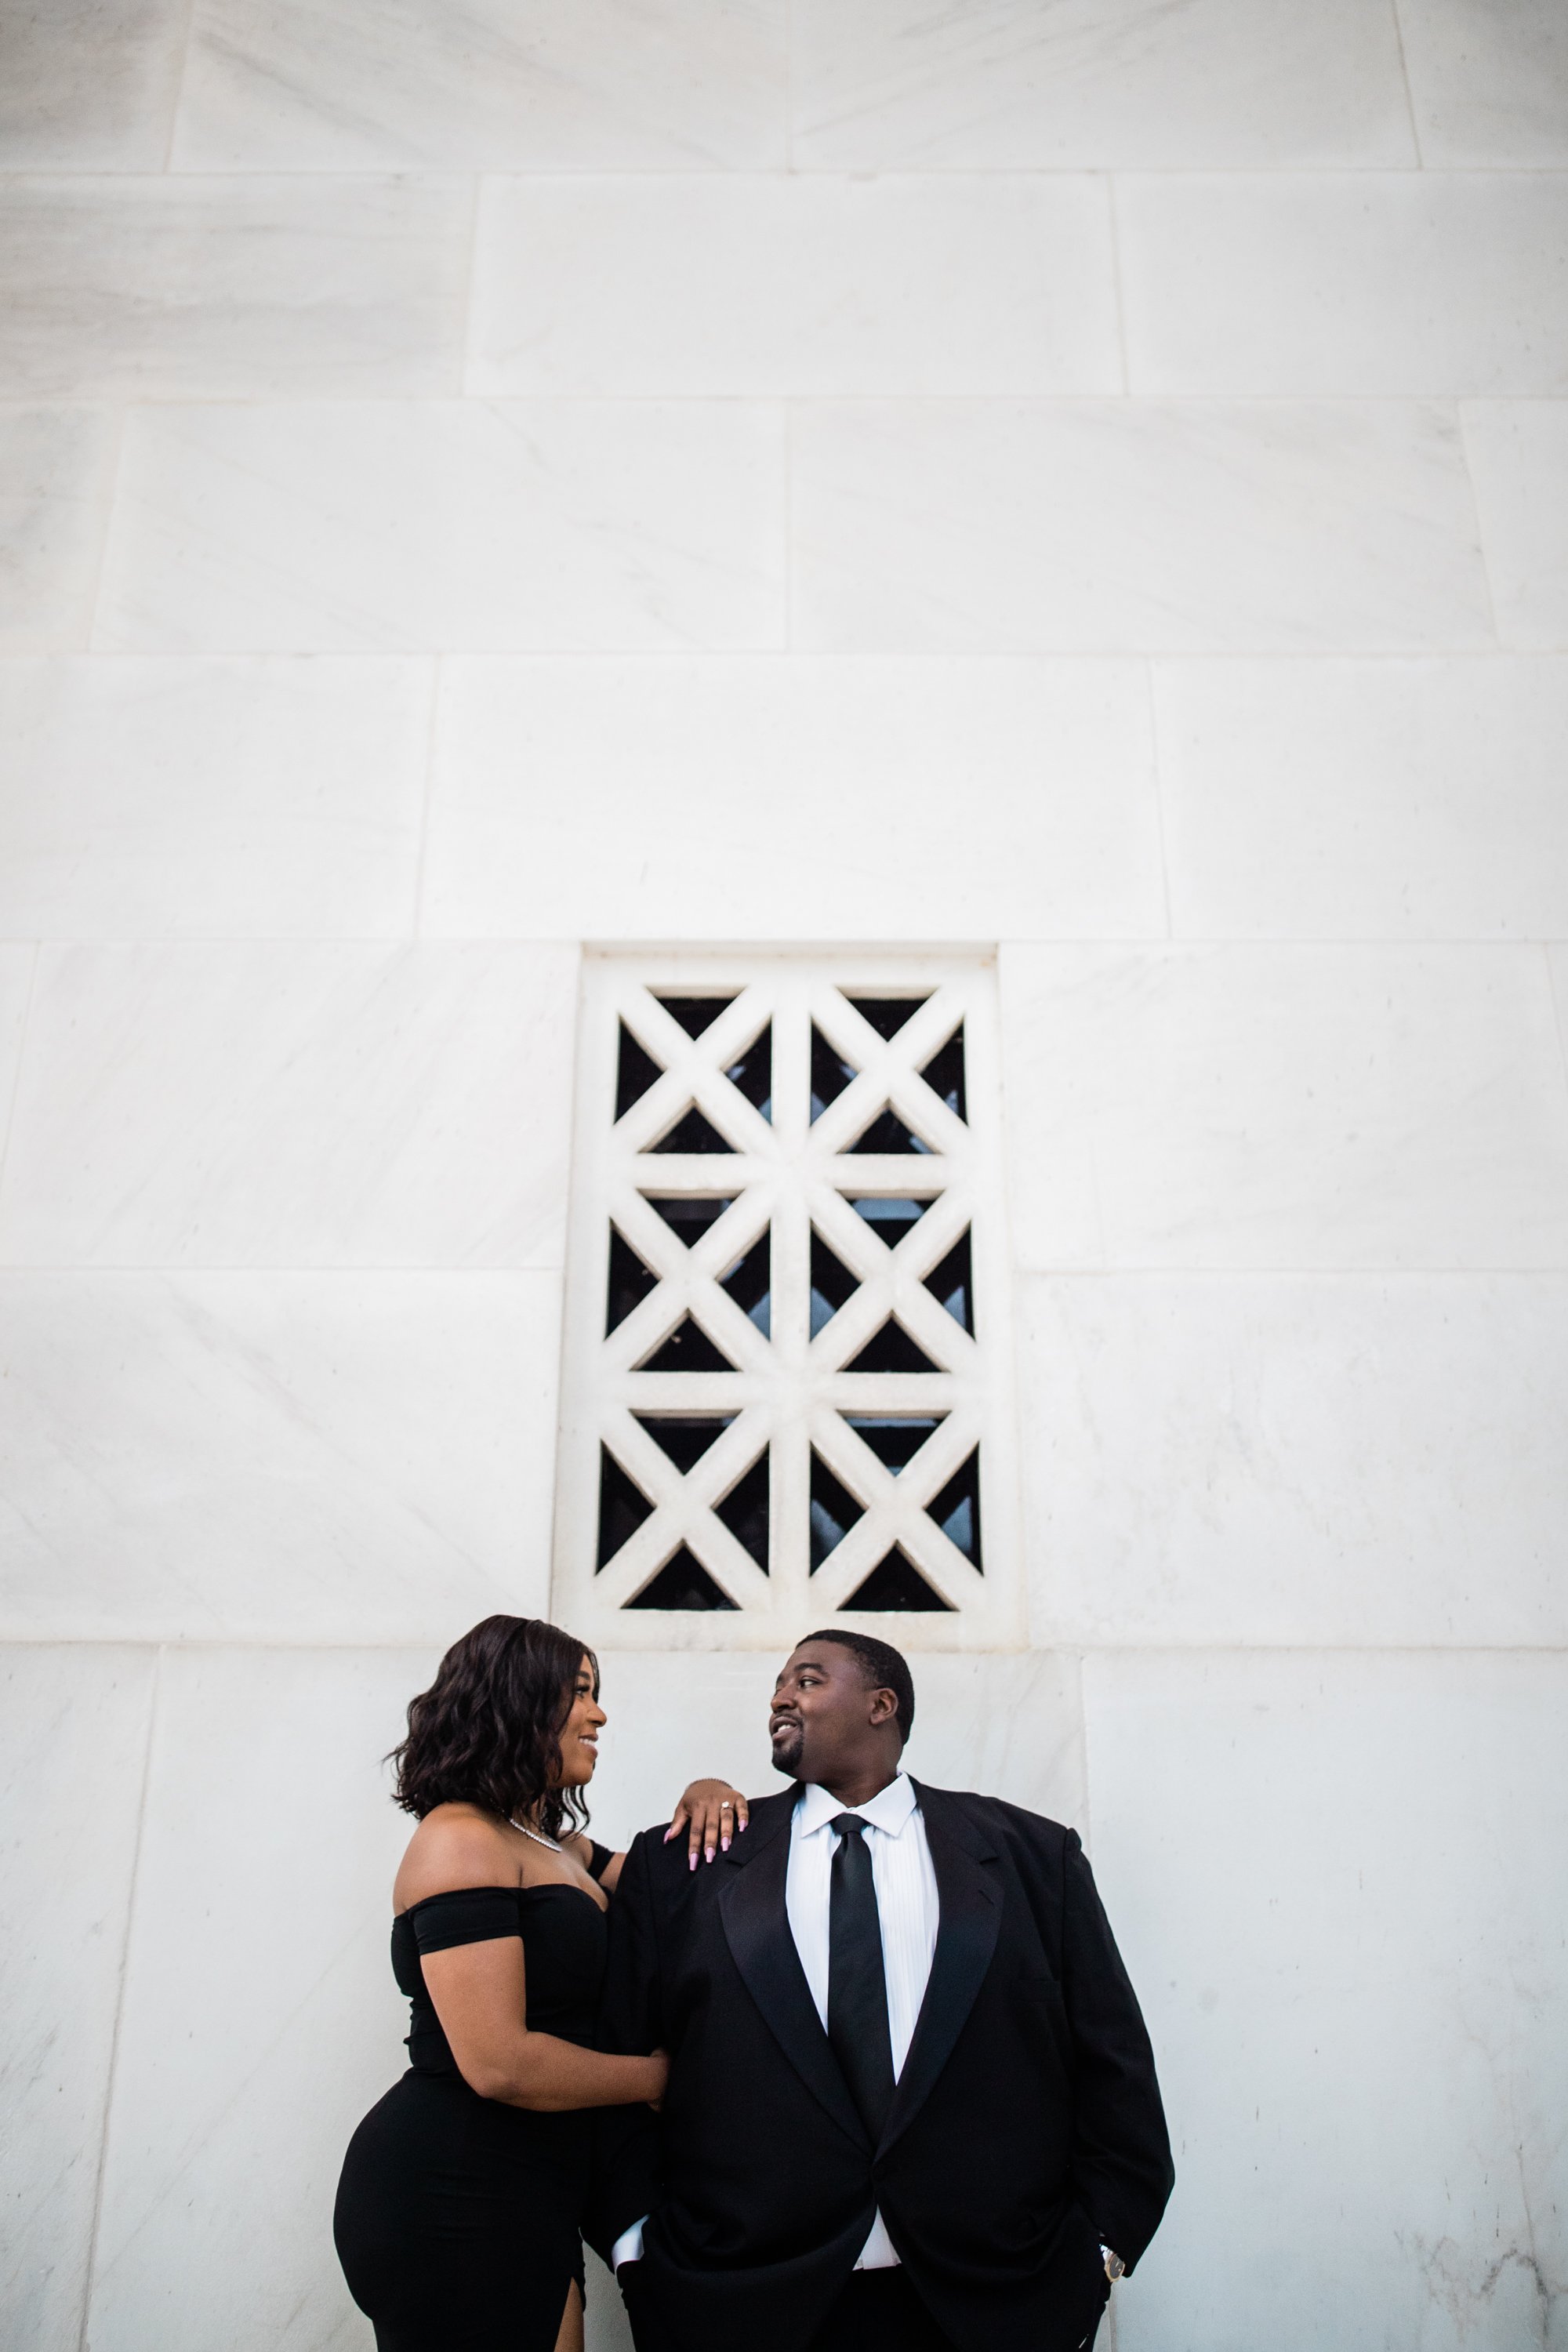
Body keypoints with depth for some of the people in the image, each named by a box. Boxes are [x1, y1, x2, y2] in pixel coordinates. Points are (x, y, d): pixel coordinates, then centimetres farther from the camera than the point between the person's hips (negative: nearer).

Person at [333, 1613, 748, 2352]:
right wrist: (656, 2076, -8)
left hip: (524, 2199, 9)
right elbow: (497, 2063, -22)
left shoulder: (558, 1847, 14)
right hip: (451, 2200, -9)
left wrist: (705, 1800, 4)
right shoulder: (461, 1840, -16)